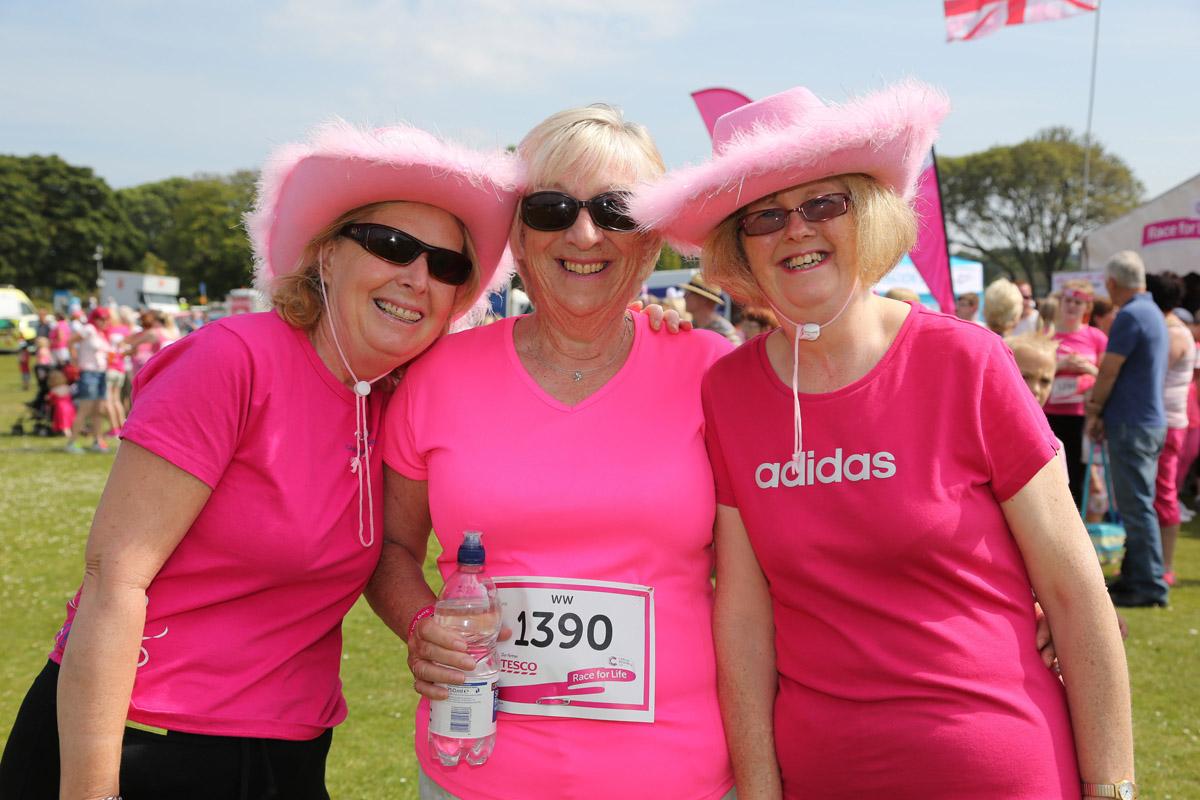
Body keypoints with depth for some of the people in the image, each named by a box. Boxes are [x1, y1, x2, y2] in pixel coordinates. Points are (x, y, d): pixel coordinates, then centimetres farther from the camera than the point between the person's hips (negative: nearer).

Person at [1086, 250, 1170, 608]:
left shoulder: (1130, 316, -16)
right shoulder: (1153, 313, 16)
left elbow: (1108, 372, -14)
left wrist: (1094, 412, 0)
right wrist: (1103, 412, 15)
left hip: (1131, 424, -10)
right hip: (1151, 421, 10)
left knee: (1137, 506, -5)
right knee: (1137, 505, 14)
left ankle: (1150, 586, -2)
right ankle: (1134, 578, 21)